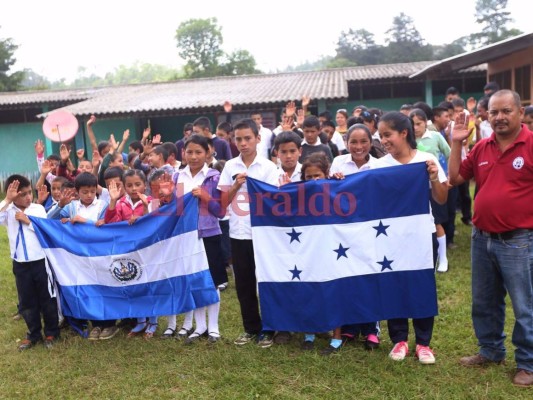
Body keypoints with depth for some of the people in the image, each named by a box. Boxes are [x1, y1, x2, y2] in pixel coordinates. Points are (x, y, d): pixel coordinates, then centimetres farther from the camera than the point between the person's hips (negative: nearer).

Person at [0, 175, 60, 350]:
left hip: (40, 261, -1)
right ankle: (34, 334, 31)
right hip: (20, 265, 2)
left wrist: (28, 221, -15)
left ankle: (51, 332, 28)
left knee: (47, 299, 10)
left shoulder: (38, 208, -3)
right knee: (26, 301, 14)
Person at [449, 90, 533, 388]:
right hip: (482, 238, 6)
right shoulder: (482, 148, 6)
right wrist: (457, 143, 1)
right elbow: (455, 178, 9)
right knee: (484, 302, 19)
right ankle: (491, 351, 38)